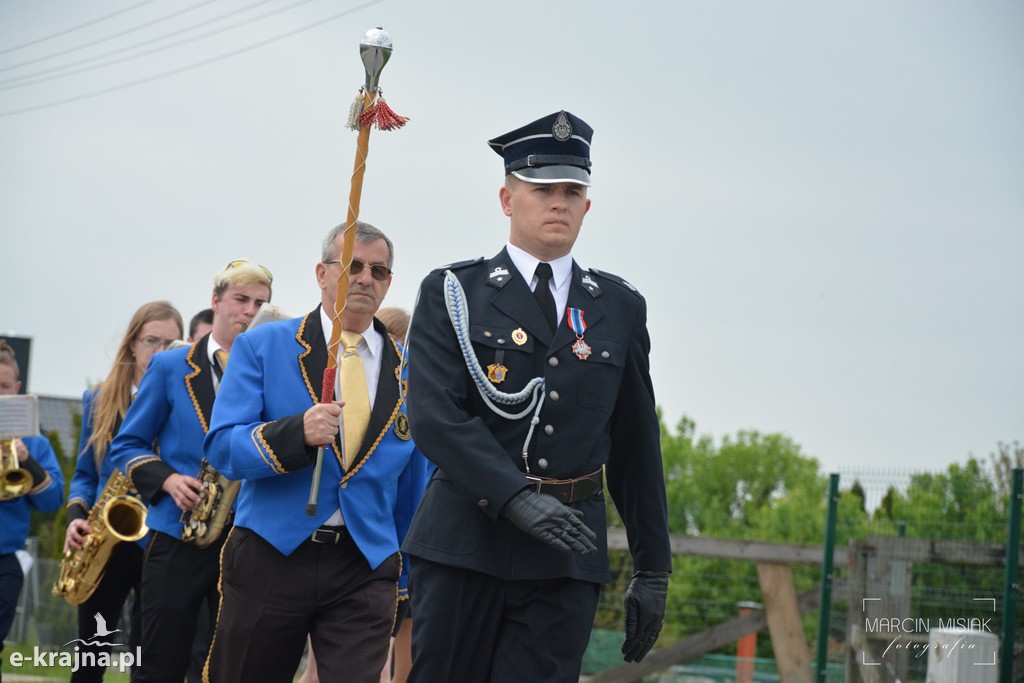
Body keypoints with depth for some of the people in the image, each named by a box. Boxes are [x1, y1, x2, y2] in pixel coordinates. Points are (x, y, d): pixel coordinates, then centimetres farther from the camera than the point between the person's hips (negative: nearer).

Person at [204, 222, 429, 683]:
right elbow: (221, 448, -8)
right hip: (270, 558, -1)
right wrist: (298, 433, -25)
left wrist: (406, 576, 16)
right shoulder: (262, 347, 1)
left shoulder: (408, 369, 9)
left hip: (366, 570, 1)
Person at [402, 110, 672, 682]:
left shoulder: (620, 307, 13)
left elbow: (637, 446, 15)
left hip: (568, 559, 2)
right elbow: (435, 416, -9)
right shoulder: (452, 293, 4)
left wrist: (653, 570, 11)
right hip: (465, 543, -1)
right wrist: (518, 499, -21)